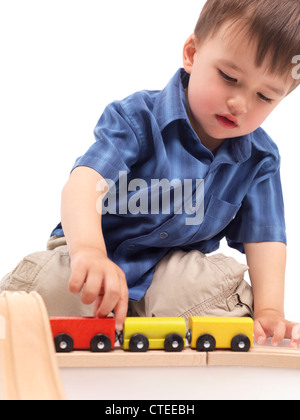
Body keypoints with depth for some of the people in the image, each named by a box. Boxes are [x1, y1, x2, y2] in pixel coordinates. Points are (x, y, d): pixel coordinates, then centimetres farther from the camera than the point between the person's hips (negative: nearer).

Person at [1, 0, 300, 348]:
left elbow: (263, 236, -3)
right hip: (102, 248, -2)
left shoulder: (260, 159, -3)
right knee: (43, 285, -30)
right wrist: (88, 250, -54)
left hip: (174, 266, 3)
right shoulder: (140, 117, -17)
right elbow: (86, 181, -33)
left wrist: (268, 310, -20)